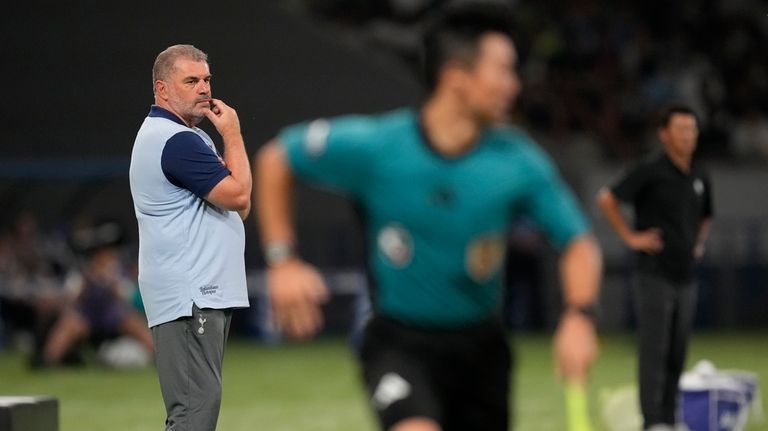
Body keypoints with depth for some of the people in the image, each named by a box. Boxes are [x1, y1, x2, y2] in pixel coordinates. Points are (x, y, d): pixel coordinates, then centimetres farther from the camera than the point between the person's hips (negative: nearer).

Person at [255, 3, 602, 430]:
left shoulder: (519, 163, -12)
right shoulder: (374, 147, -17)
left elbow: (578, 242, -4)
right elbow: (275, 160, -2)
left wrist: (579, 315, -23)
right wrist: (284, 262, -7)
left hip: (479, 344, 4)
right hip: (398, 342, -3)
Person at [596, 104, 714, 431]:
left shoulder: (700, 178, 13)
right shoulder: (651, 171, -8)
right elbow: (607, 198, -10)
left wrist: (699, 243, 15)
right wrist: (630, 237, -10)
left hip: (686, 277, 6)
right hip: (655, 276, -6)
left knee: (677, 354, 8)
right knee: (654, 351, -9)